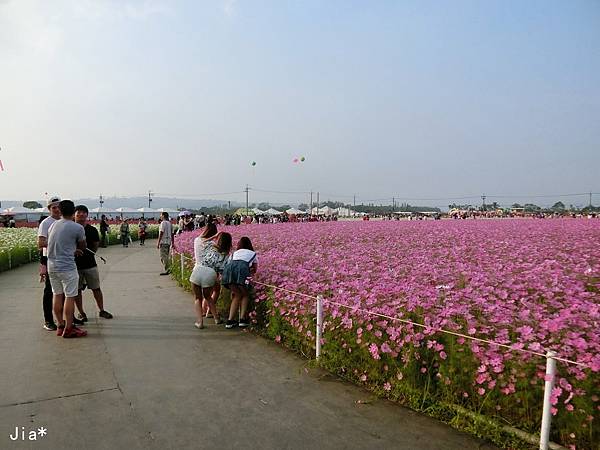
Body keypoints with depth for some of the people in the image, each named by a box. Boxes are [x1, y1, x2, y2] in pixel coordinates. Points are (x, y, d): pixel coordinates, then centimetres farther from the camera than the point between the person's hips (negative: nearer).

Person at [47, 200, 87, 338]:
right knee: (70, 297, 0)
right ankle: (68, 329, 3)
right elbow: (82, 247, 4)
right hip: (67, 267, -7)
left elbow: (50, 244, 16)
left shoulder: (53, 225, 8)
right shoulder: (78, 228, -10)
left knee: (58, 295, 14)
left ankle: (60, 326, 22)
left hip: (52, 266, 7)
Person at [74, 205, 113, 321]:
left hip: (90, 264, 2)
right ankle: (81, 313, 20)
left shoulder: (92, 230, 2)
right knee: (77, 290, 6)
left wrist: (88, 254, 3)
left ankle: (101, 311, 22)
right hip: (75, 265, -1)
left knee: (96, 288, 9)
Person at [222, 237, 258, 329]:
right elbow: (255, 270, 42)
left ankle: (230, 321, 14)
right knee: (245, 295, 19)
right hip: (242, 269, -3)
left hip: (228, 268, 3)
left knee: (237, 295, 20)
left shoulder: (234, 253, 39)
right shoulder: (253, 254, 35)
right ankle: (242, 320, 9)